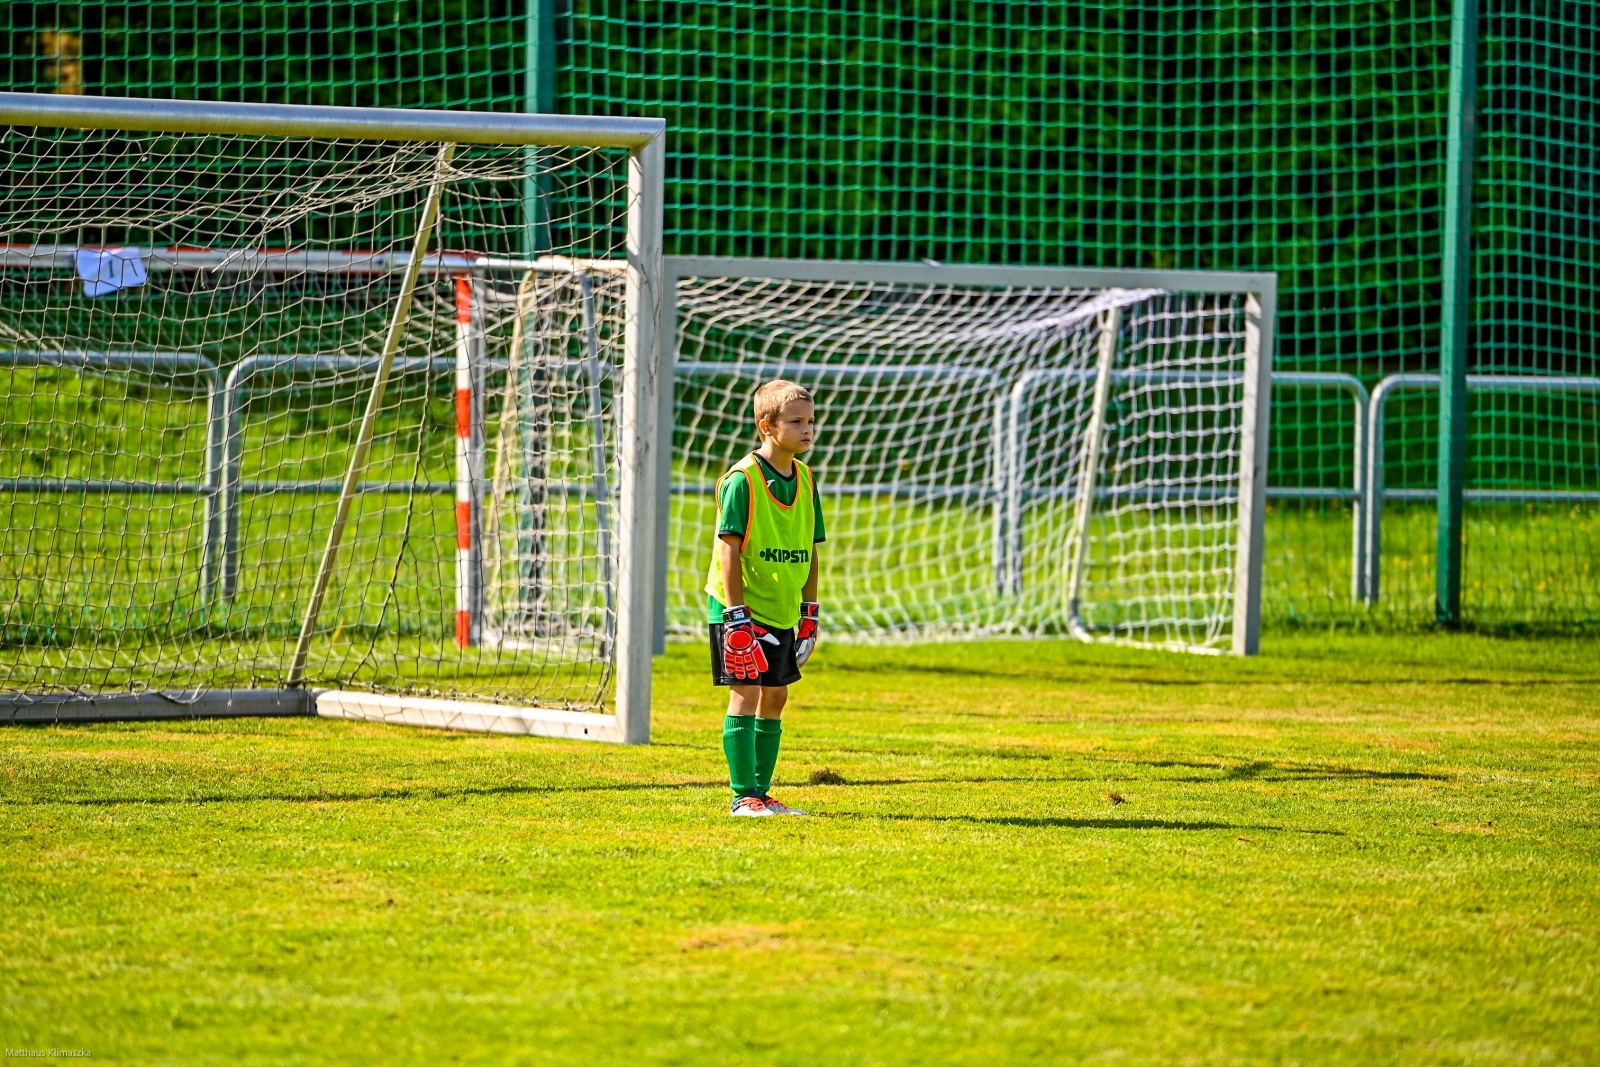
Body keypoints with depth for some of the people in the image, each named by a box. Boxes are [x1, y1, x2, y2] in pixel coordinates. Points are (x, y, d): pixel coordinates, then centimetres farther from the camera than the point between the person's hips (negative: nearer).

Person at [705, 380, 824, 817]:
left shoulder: (804, 479, 7)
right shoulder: (741, 479, -14)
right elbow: (729, 548, -16)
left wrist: (810, 611, 12)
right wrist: (736, 614, -19)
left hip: (783, 612, 7)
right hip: (742, 609, -7)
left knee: (775, 697, 10)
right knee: (745, 695, -7)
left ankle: (762, 793, 17)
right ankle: (744, 796, -4)